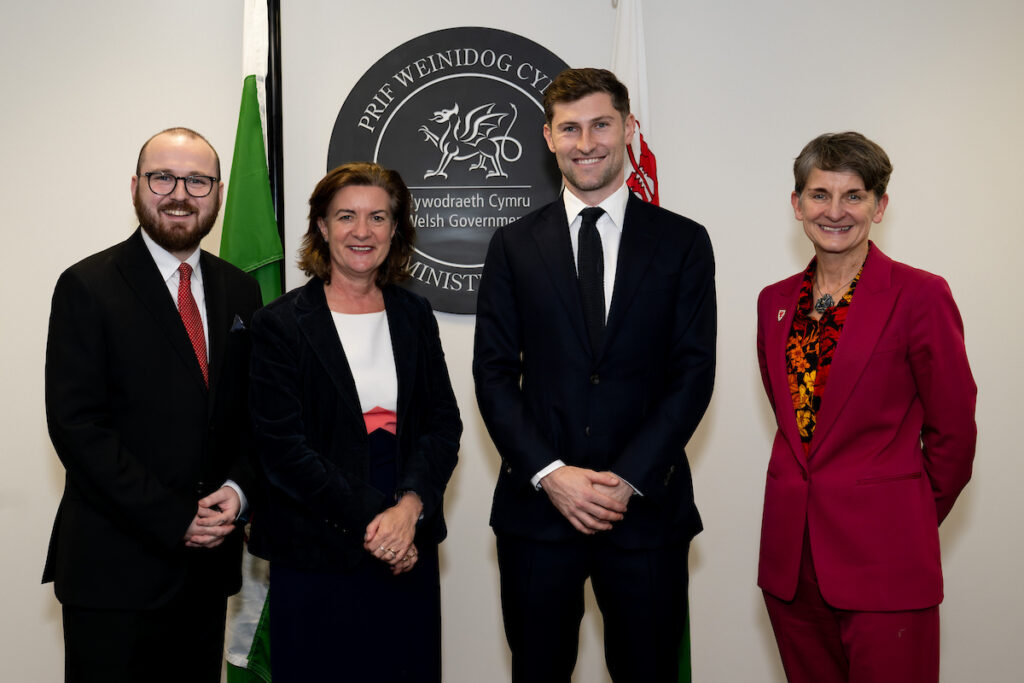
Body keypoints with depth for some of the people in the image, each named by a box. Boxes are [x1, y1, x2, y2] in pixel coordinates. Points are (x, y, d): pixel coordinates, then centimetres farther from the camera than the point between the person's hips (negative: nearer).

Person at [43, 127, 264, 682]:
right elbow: (76, 425, -13)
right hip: (114, 568, -4)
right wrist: (174, 519, -15)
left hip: (207, 560, 5)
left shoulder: (239, 291, 9)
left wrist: (236, 489, -6)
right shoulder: (88, 287, -6)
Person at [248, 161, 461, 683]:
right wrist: (370, 520, -14)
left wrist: (409, 507, -13)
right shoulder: (281, 324, -4)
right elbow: (283, 446, -10)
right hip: (316, 558, -3)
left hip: (410, 548, 4)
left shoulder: (414, 315, 7)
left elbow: (444, 423, 3)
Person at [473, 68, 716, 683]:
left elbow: (694, 373, -2)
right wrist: (549, 473, -10)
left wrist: (629, 478, -11)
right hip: (536, 504, 1)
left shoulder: (683, 242, 4)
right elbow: (494, 373, 2)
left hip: (648, 506, 0)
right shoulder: (514, 246, 6)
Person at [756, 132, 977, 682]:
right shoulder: (776, 301, 9)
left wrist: (912, 522, 8)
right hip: (790, 554, 5)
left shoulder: (921, 295, -7)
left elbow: (953, 432, -2)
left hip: (883, 557, -5)